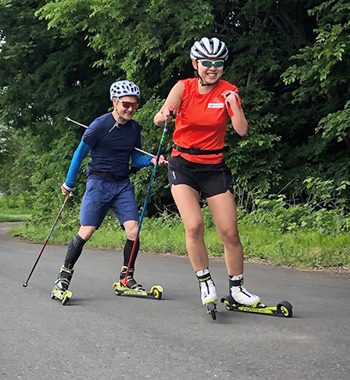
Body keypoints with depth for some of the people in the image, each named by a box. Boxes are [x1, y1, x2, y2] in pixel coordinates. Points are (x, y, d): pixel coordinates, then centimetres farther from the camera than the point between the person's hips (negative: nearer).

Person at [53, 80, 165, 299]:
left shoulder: (135, 128, 6)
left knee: (133, 230, -9)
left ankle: (127, 277, 7)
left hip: (123, 184, 5)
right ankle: (64, 276, 5)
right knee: (86, 232, -10)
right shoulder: (100, 125, -10)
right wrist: (69, 184, 4)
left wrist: (151, 161, -5)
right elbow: (80, 154, -1)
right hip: (99, 182, -4)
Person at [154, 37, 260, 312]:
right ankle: (205, 282, 1)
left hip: (214, 167, 1)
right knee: (194, 225, -19)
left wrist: (234, 104, -25)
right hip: (183, 165, -1)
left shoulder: (228, 91, -3)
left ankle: (237, 287, 16)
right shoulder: (184, 87, -4)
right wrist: (163, 117, -41)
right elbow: (160, 117, -18)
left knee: (230, 232, -3)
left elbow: (242, 131, -11)